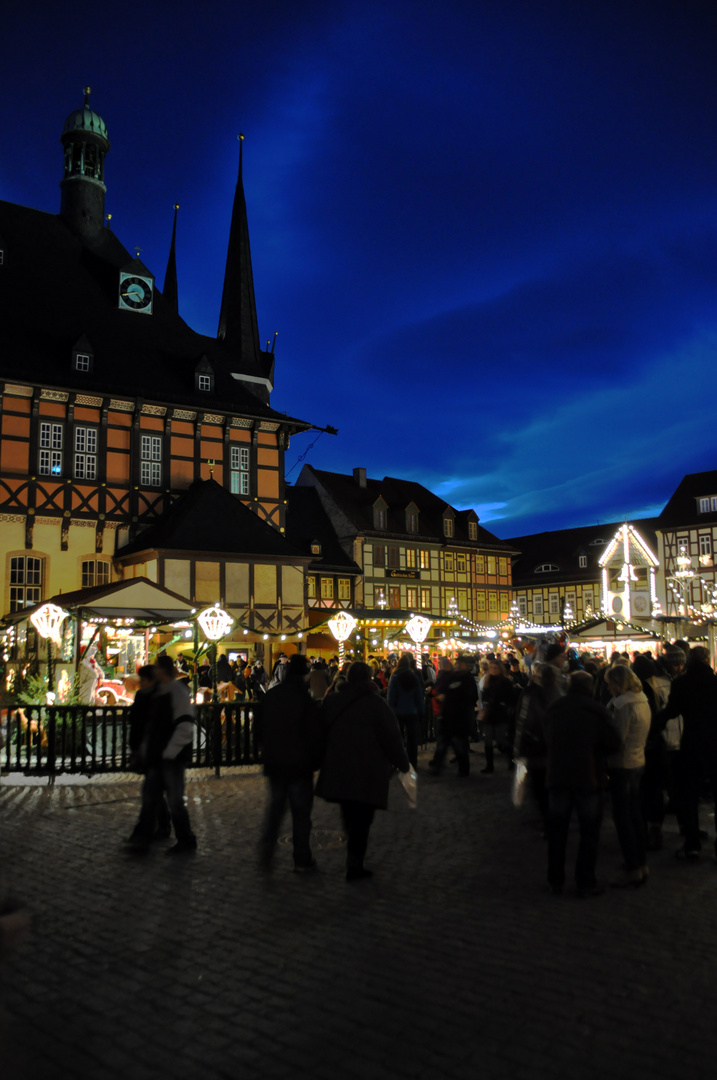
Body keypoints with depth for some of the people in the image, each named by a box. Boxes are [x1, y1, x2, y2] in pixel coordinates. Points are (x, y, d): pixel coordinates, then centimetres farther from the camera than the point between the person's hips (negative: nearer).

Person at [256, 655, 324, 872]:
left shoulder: (270, 695, 0)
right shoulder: (306, 700, -16)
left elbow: (261, 730, 9)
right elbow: (314, 736, -13)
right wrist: (316, 760, 1)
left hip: (274, 764, 5)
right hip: (299, 764, -4)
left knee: (274, 806, 17)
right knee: (301, 812, 6)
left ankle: (265, 854, 11)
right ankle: (302, 860, 13)